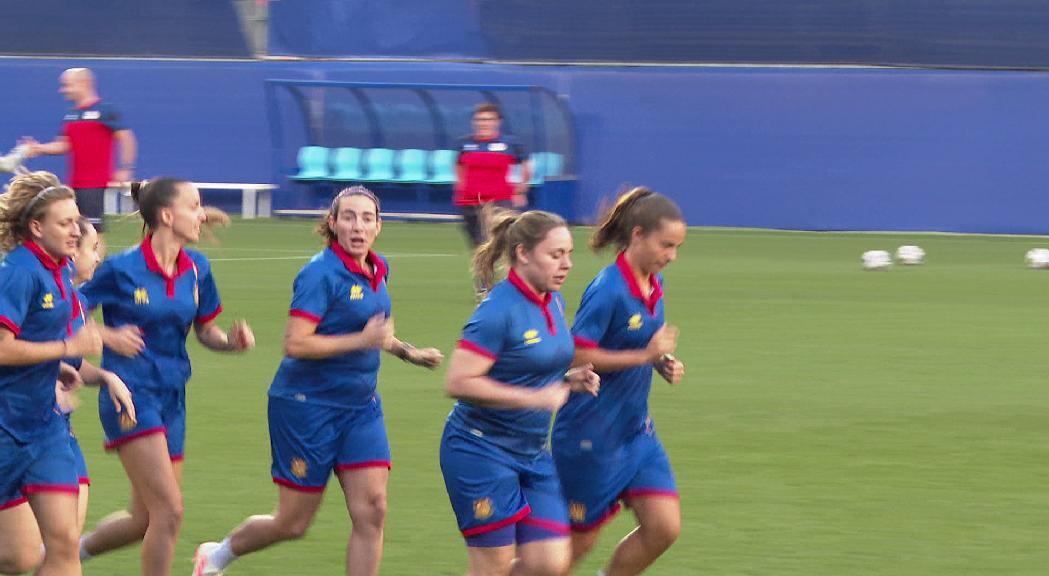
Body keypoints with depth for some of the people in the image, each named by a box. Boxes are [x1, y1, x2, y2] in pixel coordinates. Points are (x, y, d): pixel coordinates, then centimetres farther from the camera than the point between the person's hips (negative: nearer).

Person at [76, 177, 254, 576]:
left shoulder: (196, 269, 6)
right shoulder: (122, 270, -11)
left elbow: (205, 331, 17)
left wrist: (233, 340, -4)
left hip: (172, 397, 7)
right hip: (131, 394, -7)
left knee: (145, 520, 11)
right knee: (169, 510, -14)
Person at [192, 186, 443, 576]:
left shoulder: (377, 271, 7)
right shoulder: (322, 273, -18)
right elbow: (295, 343, -26)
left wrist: (408, 352, 16)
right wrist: (362, 341, -26)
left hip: (360, 409, 7)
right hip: (307, 407, -7)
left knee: (371, 511, -7)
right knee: (293, 524, 4)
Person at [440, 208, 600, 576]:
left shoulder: (553, 303, 8)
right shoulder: (498, 311, -19)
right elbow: (459, 383, -25)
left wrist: (569, 381, 3)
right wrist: (536, 398, -23)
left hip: (532, 454, 8)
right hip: (480, 451, -8)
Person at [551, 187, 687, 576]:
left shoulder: (653, 285, 6)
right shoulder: (608, 291, -21)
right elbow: (576, 355, -24)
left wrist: (664, 363, 1)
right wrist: (645, 355, -23)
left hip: (636, 430, 8)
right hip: (591, 436, -8)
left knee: (664, 528, -2)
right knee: (579, 539, 3)